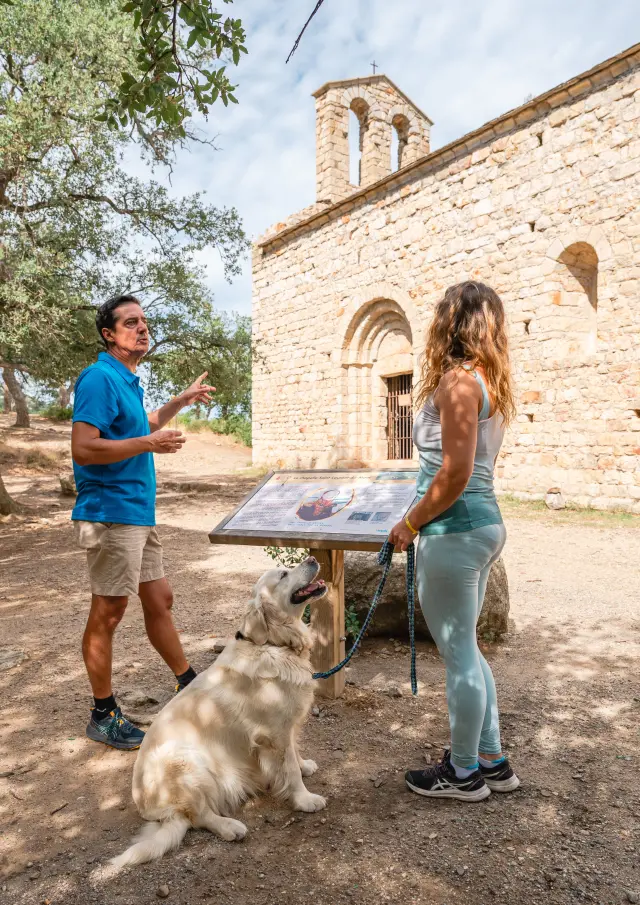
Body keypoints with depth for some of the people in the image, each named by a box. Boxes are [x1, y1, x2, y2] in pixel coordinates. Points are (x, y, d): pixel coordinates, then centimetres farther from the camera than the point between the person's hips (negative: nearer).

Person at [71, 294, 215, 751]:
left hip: (139, 513, 9)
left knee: (159, 600, 17)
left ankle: (189, 683, 32)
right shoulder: (99, 378, -14)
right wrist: (150, 444, -18)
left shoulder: (128, 381, 15)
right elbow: (83, 449, -23)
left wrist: (181, 401, 33)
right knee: (108, 613, 2)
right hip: (110, 514, -9)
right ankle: (103, 715, 19)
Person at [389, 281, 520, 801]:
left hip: (454, 531, -9)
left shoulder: (458, 380, -15)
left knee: (458, 654, 6)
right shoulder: (492, 382, 12)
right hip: (485, 524, 9)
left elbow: (455, 473, -21)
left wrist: (411, 524, -10)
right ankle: (492, 761, 34)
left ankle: (464, 773, 25)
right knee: (465, 649, 21)